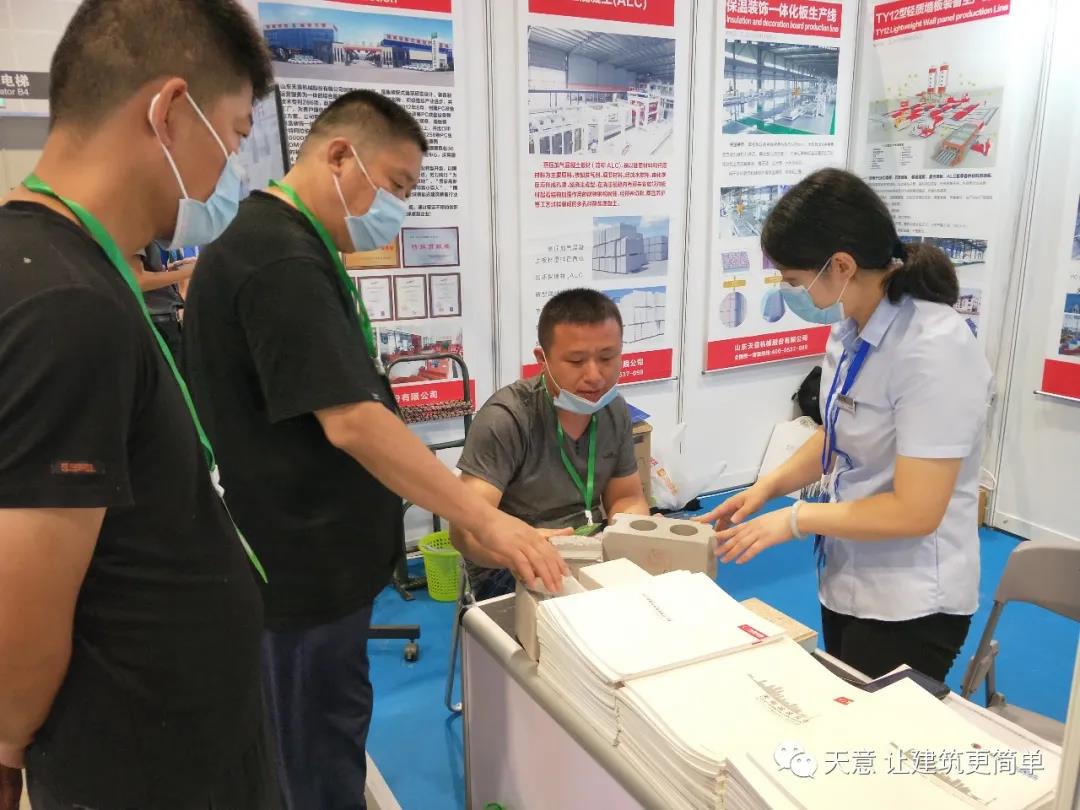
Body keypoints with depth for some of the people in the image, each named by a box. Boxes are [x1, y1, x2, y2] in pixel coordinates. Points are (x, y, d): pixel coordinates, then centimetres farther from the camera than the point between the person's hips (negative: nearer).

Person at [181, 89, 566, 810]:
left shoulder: (286, 245, 12)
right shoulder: (281, 259, -22)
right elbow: (352, 422, -29)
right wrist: (487, 519, -26)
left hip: (320, 559, 10)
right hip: (302, 571, -10)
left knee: (336, 735, 25)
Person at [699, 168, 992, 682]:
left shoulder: (933, 350, -26)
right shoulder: (852, 329, -3)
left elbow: (915, 511, -26)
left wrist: (795, 520, -17)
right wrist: (766, 488, 1)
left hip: (910, 602, -8)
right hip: (847, 579, 8)